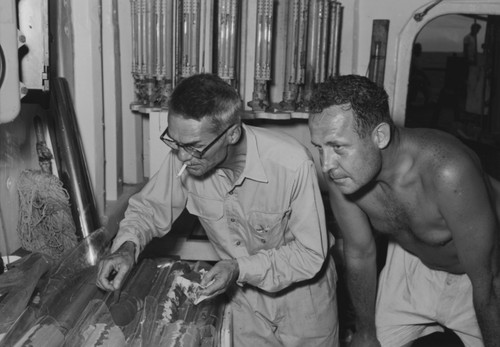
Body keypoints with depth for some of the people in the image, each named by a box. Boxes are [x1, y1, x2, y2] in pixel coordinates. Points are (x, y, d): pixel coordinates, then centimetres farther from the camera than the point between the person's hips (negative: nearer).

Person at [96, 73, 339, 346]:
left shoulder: (293, 165, -33)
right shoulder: (184, 157, -22)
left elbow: (311, 254, -23)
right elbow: (148, 208, -5)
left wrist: (242, 268, -32)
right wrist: (127, 247, -24)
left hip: (301, 291, -2)